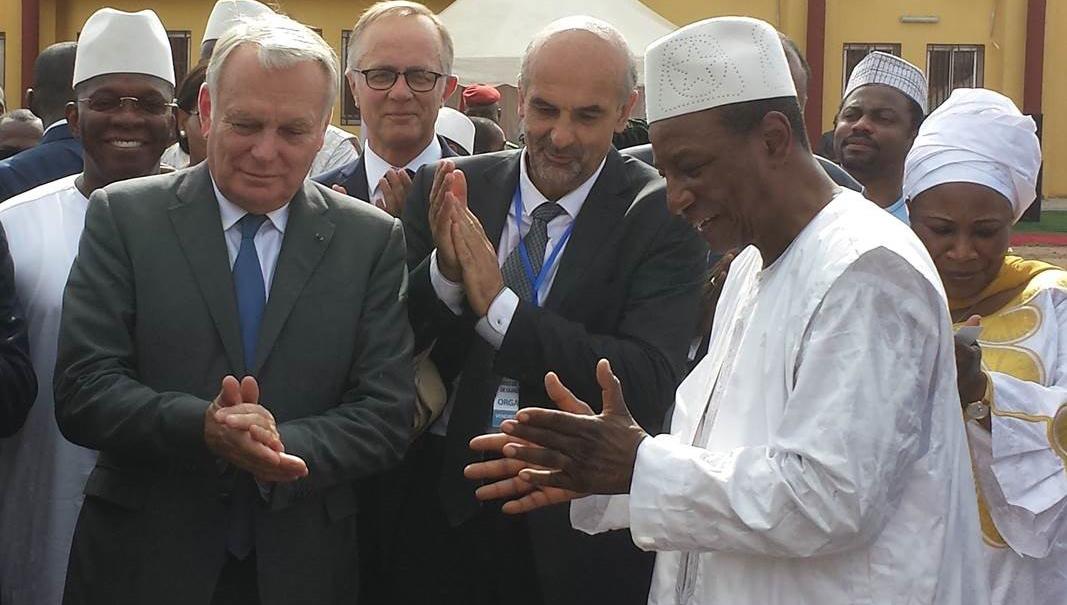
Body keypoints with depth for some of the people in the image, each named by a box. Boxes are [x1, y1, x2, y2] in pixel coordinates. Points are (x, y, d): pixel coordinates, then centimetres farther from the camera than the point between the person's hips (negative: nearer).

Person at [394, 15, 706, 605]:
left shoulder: (663, 215, -9)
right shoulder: (448, 191, 0)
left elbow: (650, 383, -19)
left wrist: (499, 306, -23)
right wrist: (443, 273, -20)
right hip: (444, 500, 2)